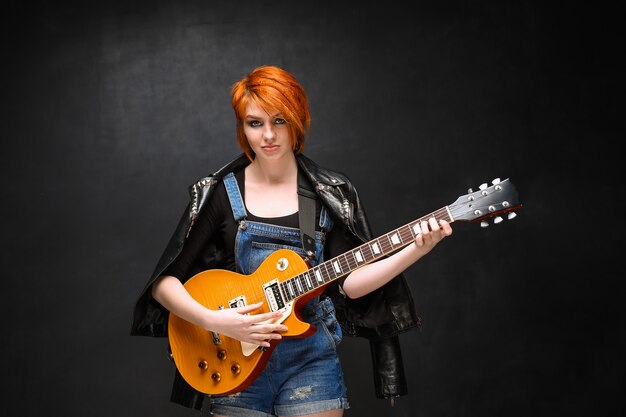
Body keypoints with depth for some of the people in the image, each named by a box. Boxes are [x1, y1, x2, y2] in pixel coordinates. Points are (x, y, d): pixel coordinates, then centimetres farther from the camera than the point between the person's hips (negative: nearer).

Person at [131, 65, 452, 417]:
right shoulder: (219, 193, -1)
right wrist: (214, 321, -19)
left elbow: (347, 282, -5)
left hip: (310, 363, 1)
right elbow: (164, 281, -3)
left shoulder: (331, 193, 3)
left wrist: (416, 250, -17)